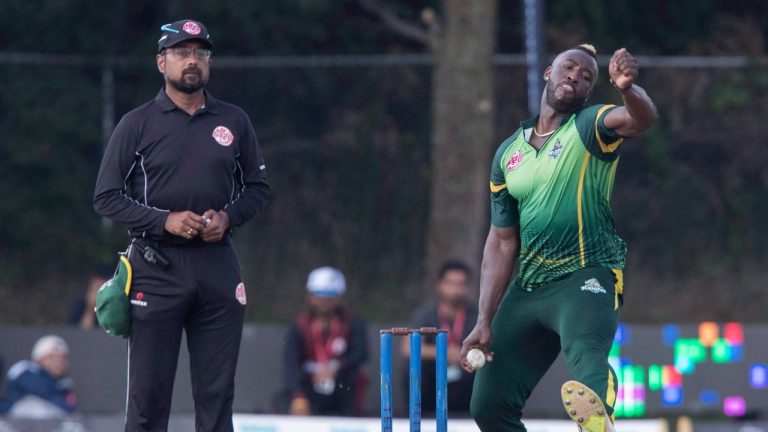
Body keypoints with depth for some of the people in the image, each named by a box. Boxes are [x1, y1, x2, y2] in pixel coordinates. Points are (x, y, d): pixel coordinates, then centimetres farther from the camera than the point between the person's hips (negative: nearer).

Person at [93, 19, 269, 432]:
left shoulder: (233, 122, 11)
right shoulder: (137, 124, 1)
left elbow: (257, 188, 17)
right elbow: (106, 197, -1)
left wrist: (227, 217, -4)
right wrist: (165, 221, -14)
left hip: (217, 266, 3)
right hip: (156, 267, -3)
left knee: (217, 390, 3)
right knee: (148, 390, -4)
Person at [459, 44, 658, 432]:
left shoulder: (591, 127, -1)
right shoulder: (509, 153, 14)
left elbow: (642, 118, -25)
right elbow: (502, 243, 16)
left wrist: (627, 89, -48)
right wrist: (485, 321, 10)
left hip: (586, 279, -6)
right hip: (527, 287, 6)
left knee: (586, 353, -37)